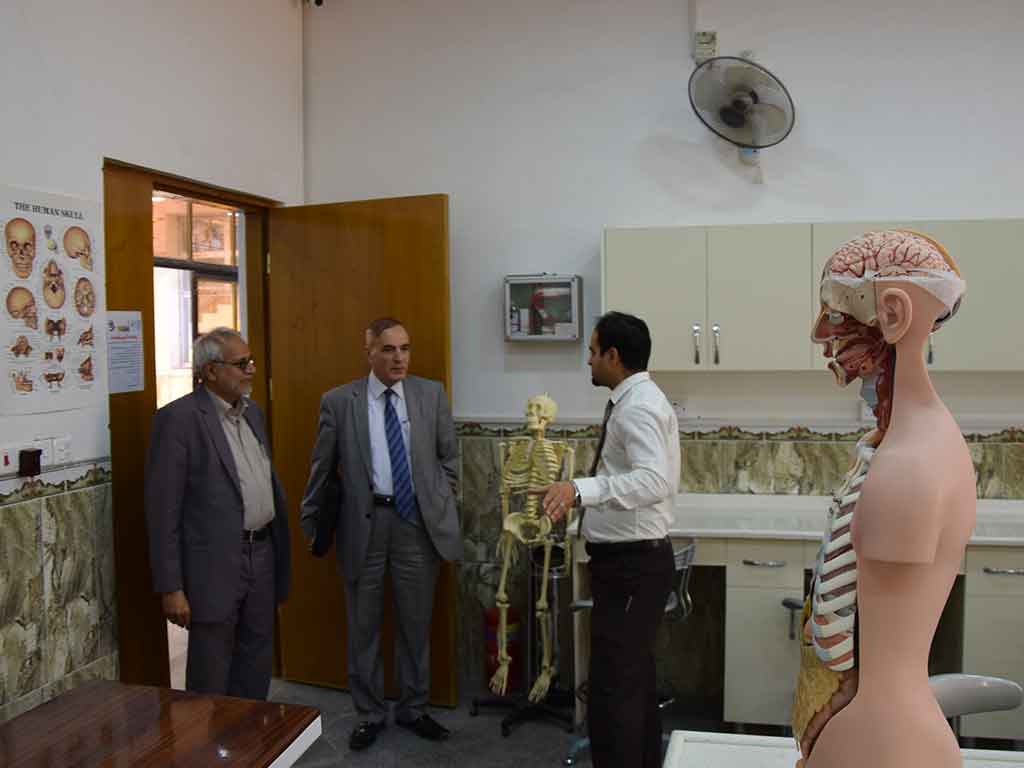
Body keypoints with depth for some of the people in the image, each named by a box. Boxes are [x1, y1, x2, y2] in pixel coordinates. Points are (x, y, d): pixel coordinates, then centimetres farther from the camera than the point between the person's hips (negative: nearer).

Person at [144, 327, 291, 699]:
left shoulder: (251, 412, 10)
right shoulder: (178, 418, -13)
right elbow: (163, 508, -14)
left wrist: (279, 548, 12)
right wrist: (171, 587, -15)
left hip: (261, 554, 7)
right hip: (215, 563, -7)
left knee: (256, 664, 18)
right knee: (211, 675, 8)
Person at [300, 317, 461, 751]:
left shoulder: (431, 394, 1)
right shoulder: (339, 401, -3)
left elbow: (448, 457, 10)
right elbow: (321, 469, 3)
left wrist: (440, 504, 7)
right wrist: (312, 524, 8)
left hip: (418, 521, 1)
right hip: (363, 521, -1)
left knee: (416, 623, 13)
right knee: (363, 626, 11)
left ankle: (413, 709, 32)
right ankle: (370, 714, 29)